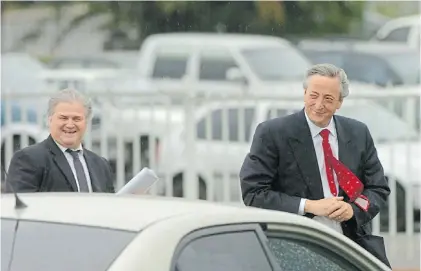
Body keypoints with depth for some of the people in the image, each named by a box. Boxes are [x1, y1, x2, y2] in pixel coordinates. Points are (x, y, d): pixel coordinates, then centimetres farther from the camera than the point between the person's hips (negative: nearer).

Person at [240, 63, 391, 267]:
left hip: (354, 241, 4)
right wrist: (308, 206, -15)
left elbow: (378, 189, 16)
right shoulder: (272, 134, -2)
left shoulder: (358, 133, 11)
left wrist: (354, 208, -7)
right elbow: (253, 192, -6)